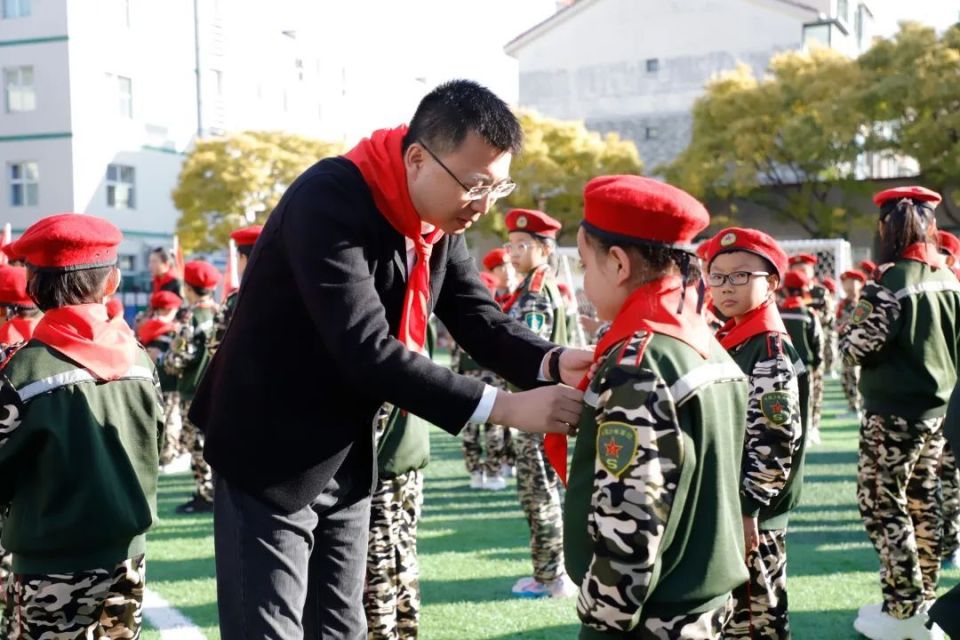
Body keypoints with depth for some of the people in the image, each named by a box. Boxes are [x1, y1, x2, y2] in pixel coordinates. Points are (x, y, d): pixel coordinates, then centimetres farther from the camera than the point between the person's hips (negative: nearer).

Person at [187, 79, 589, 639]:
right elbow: (366, 350, -34)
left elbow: (483, 320, -2)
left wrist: (553, 364, -23)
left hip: (348, 459, 8)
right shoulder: (329, 200, -27)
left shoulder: (440, 221, -2)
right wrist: (502, 407, -34)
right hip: (272, 455, -8)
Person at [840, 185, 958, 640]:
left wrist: (854, 319, 1)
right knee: (923, 502, 16)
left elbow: (854, 348, -18)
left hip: (894, 414, -7)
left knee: (882, 504, 1)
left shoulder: (889, 284, -19)